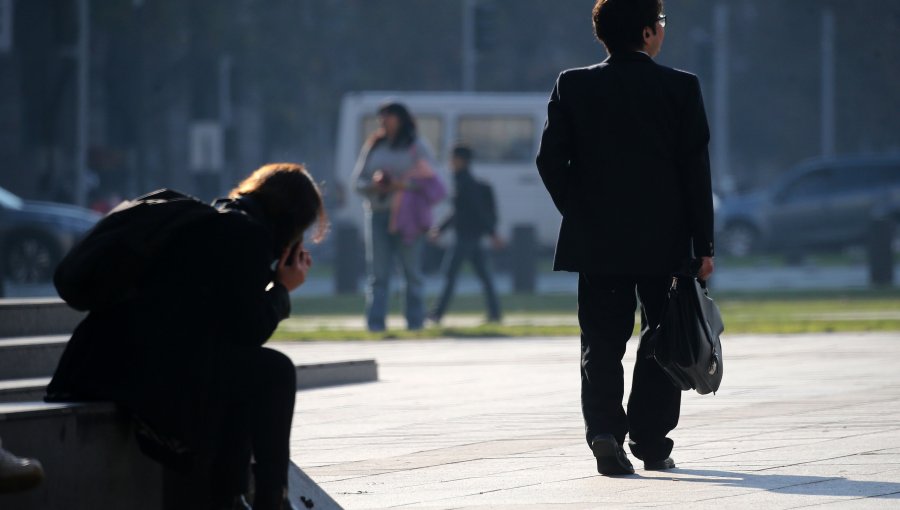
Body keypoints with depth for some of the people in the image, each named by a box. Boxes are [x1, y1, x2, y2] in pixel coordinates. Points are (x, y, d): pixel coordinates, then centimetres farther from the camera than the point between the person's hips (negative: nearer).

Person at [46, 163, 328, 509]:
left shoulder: (216, 220, 25)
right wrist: (282, 287, 14)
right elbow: (249, 330, -2)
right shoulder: (248, 233, -3)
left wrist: (277, 277, 27)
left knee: (245, 371, 25)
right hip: (152, 372, -10)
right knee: (274, 372, 3)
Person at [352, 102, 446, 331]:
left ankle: (415, 321, 3)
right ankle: (375, 321, -6)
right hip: (377, 214, 3)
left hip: (407, 216, -3)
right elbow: (358, 180, 12)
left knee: (412, 271, -1)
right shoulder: (373, 147, 15)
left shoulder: (416, 147, 4)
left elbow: (428, 181, -4)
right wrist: (373, 185, -10)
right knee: (378, 272, -3)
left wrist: (402, 185, -19)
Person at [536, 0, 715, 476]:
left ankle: (605, 431, -13)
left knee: (602, 343, 6)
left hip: (595, 241, 1)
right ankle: (652, 444, 12)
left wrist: (579, 212, 10)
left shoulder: (572, 85, 0)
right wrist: (703, 246, 0)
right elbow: (696, 170, -5)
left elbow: (550, 159, -4)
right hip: (664, 241, -1)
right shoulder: (680, 87, -5)